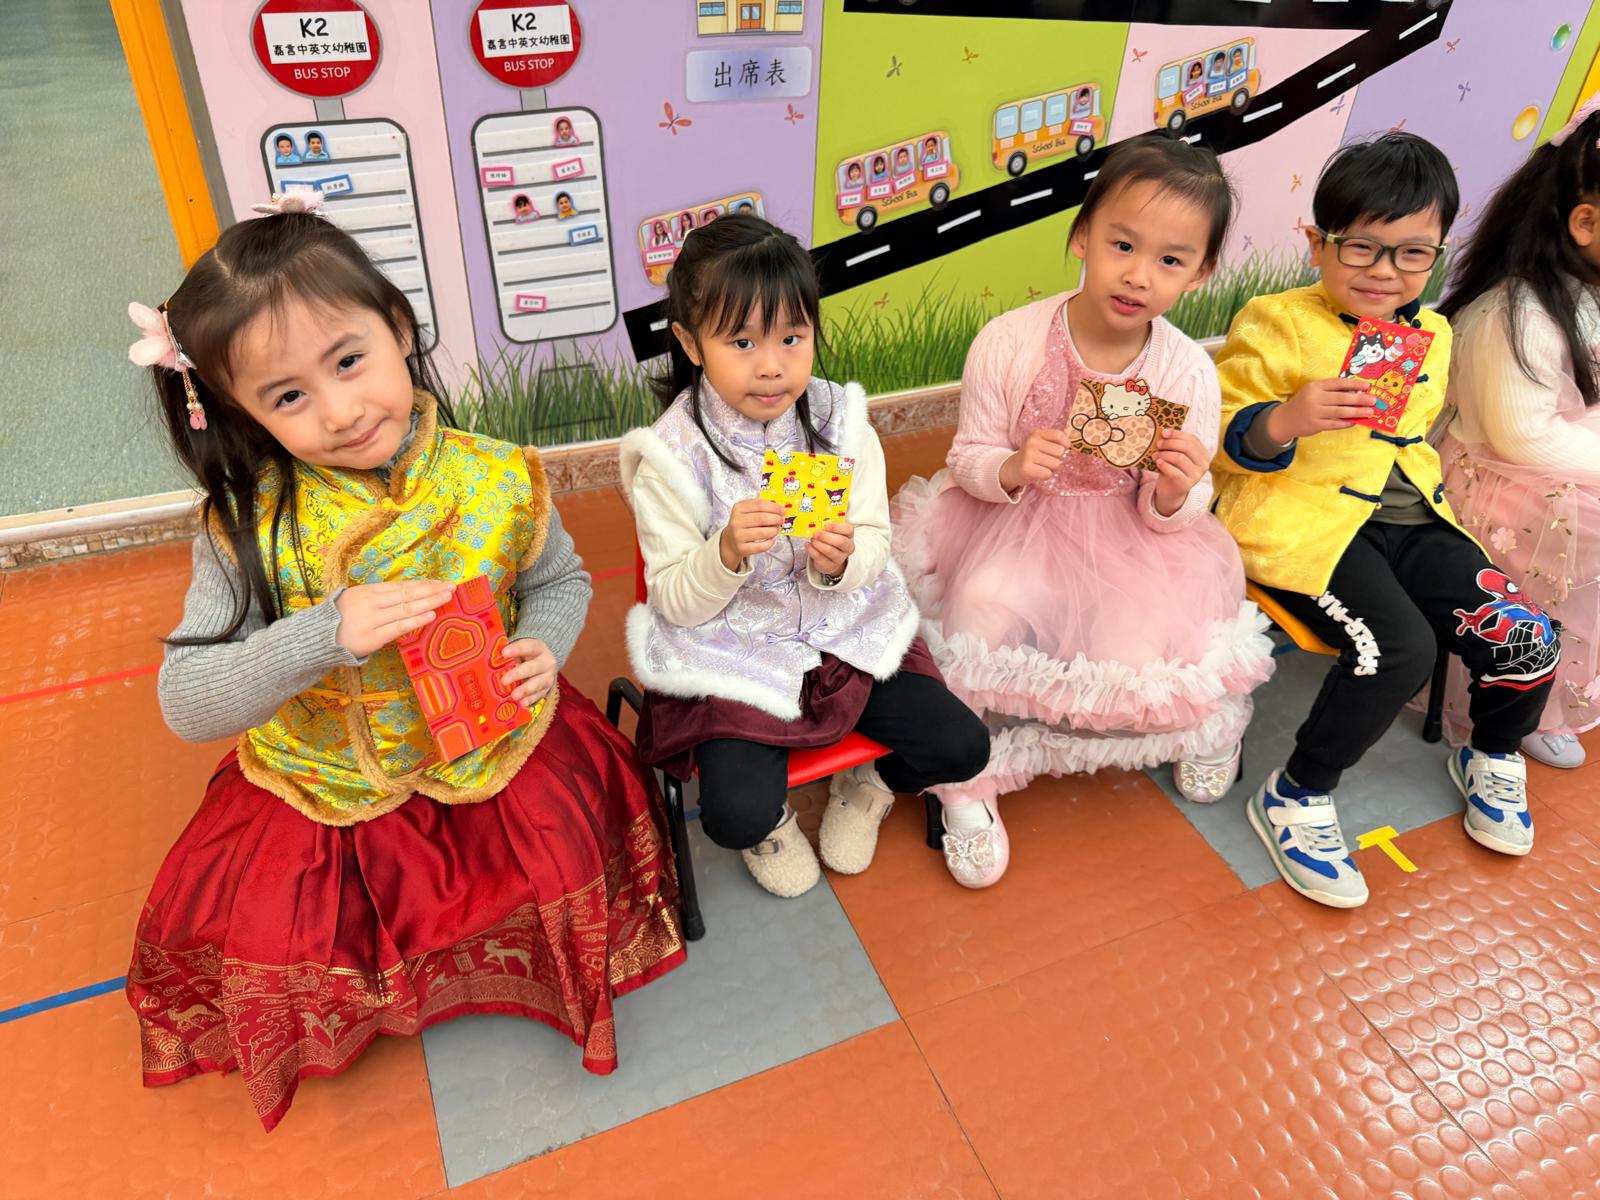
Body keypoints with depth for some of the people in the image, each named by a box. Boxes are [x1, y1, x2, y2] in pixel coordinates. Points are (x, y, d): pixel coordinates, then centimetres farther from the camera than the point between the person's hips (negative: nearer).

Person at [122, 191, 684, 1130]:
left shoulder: (496, 481, -14)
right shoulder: (247, 526, -17)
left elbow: (561, 579, 5)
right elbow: (185, 704, -17)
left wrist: (542, 647, -18)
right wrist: (326, 636, -34)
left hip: (491, 740, 1)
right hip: (326, 780, 0)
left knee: (572, 862, -13)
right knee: (266, 936, -9)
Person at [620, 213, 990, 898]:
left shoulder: (842, 425, -6)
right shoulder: (673, 459, -15)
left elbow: (874, 546, 0)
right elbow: (676, 603, -11)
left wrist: (843, 559, -25)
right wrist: (728, 553, -32)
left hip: (848, 634, 4)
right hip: (733, 655, -3)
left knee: (961, 747, -5)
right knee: (738, 815, -20)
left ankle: (870, 782, 29)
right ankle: (772, 820, 20)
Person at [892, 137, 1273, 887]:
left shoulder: (1189, 374, -10)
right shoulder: (1008, 343, -15)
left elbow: (1169, 515, -2)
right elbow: (968, 459, -5)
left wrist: (1176, 495, -25)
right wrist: (1010, 470, -27)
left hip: (1131, 538, 1)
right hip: (1013, 523, -1)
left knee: (1144, 657, -16)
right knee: (984, 611, -26)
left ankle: (1198, 725, 26)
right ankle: (966, 778, 2)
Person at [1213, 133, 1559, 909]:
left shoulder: (1431, 333, 16)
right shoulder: (1277, 325, -6)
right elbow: (1222, 439, -9)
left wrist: (1432, 481, 16)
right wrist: (1284, 422, -26)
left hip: (1408, 518, 7)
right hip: (1302, 521, -7)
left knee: (1527, 642, -4)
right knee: (1398, 646, -29)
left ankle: (1493, 758, 31)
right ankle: (1295, 800, -7)